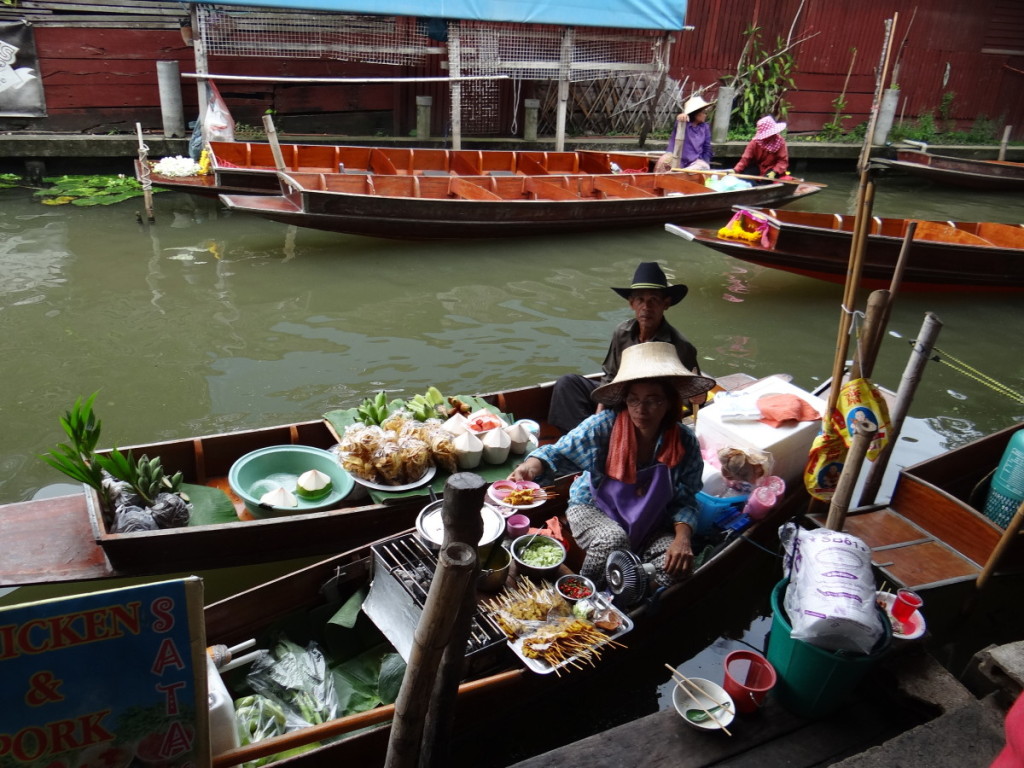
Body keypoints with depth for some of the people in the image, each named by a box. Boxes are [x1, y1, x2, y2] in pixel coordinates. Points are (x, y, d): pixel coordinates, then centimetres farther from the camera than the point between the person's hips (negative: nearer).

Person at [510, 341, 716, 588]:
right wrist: (531, 467, -41)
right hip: (594, 510, -2)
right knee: (613, 540, -35)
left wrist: (683, 537, -24)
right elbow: (559, 453, -19)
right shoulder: (604, 426, -21)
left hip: (649, 524, 2)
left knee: (675, 567, -24)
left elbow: (684, 501, -5)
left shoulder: (685, 443, -12)